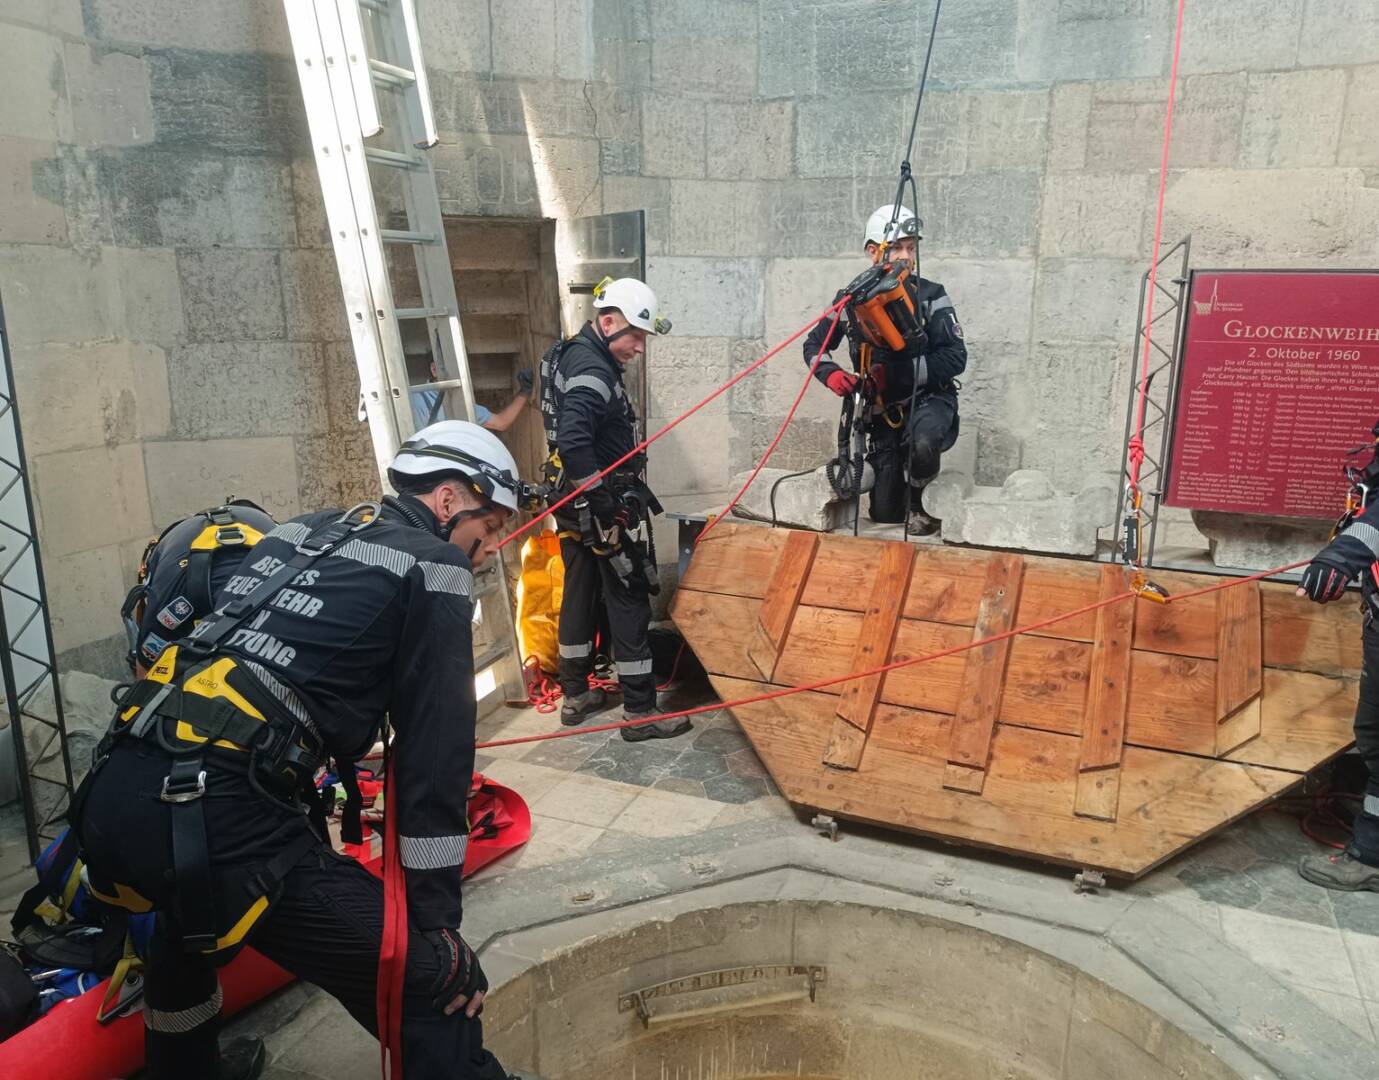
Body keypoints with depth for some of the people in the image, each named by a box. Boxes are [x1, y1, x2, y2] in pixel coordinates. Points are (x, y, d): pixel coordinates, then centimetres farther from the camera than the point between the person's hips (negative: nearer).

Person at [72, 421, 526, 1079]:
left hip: (110, 794, 9)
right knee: (436, 987, -1)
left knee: (194, 921, 40)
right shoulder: (433, 565, 1)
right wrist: (439, 921, 2)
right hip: (219, 818, -9)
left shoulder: (299, 532, 22)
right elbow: (436, 754, -4)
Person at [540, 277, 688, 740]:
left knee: (580, 592, 17)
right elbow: (573, 442, -33)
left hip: (573, 502, 10)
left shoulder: (570, 354, 12)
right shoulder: (592, 369, -20)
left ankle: (575, 696, 30)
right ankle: (640, 713, 8)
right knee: (629, 603, -1)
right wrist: (607, 507, -28)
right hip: (605, 507, -10)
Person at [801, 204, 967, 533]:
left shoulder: (930, 296, -10)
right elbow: (814, 345, 10)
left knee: (924, 442, -40)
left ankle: (922, 504, -7)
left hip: (928, 398, -2)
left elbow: (956, 358, -16)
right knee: (885, 513, 2)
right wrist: (831, 374, -12)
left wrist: (898, 374, -26)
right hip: (883, 410, 3)